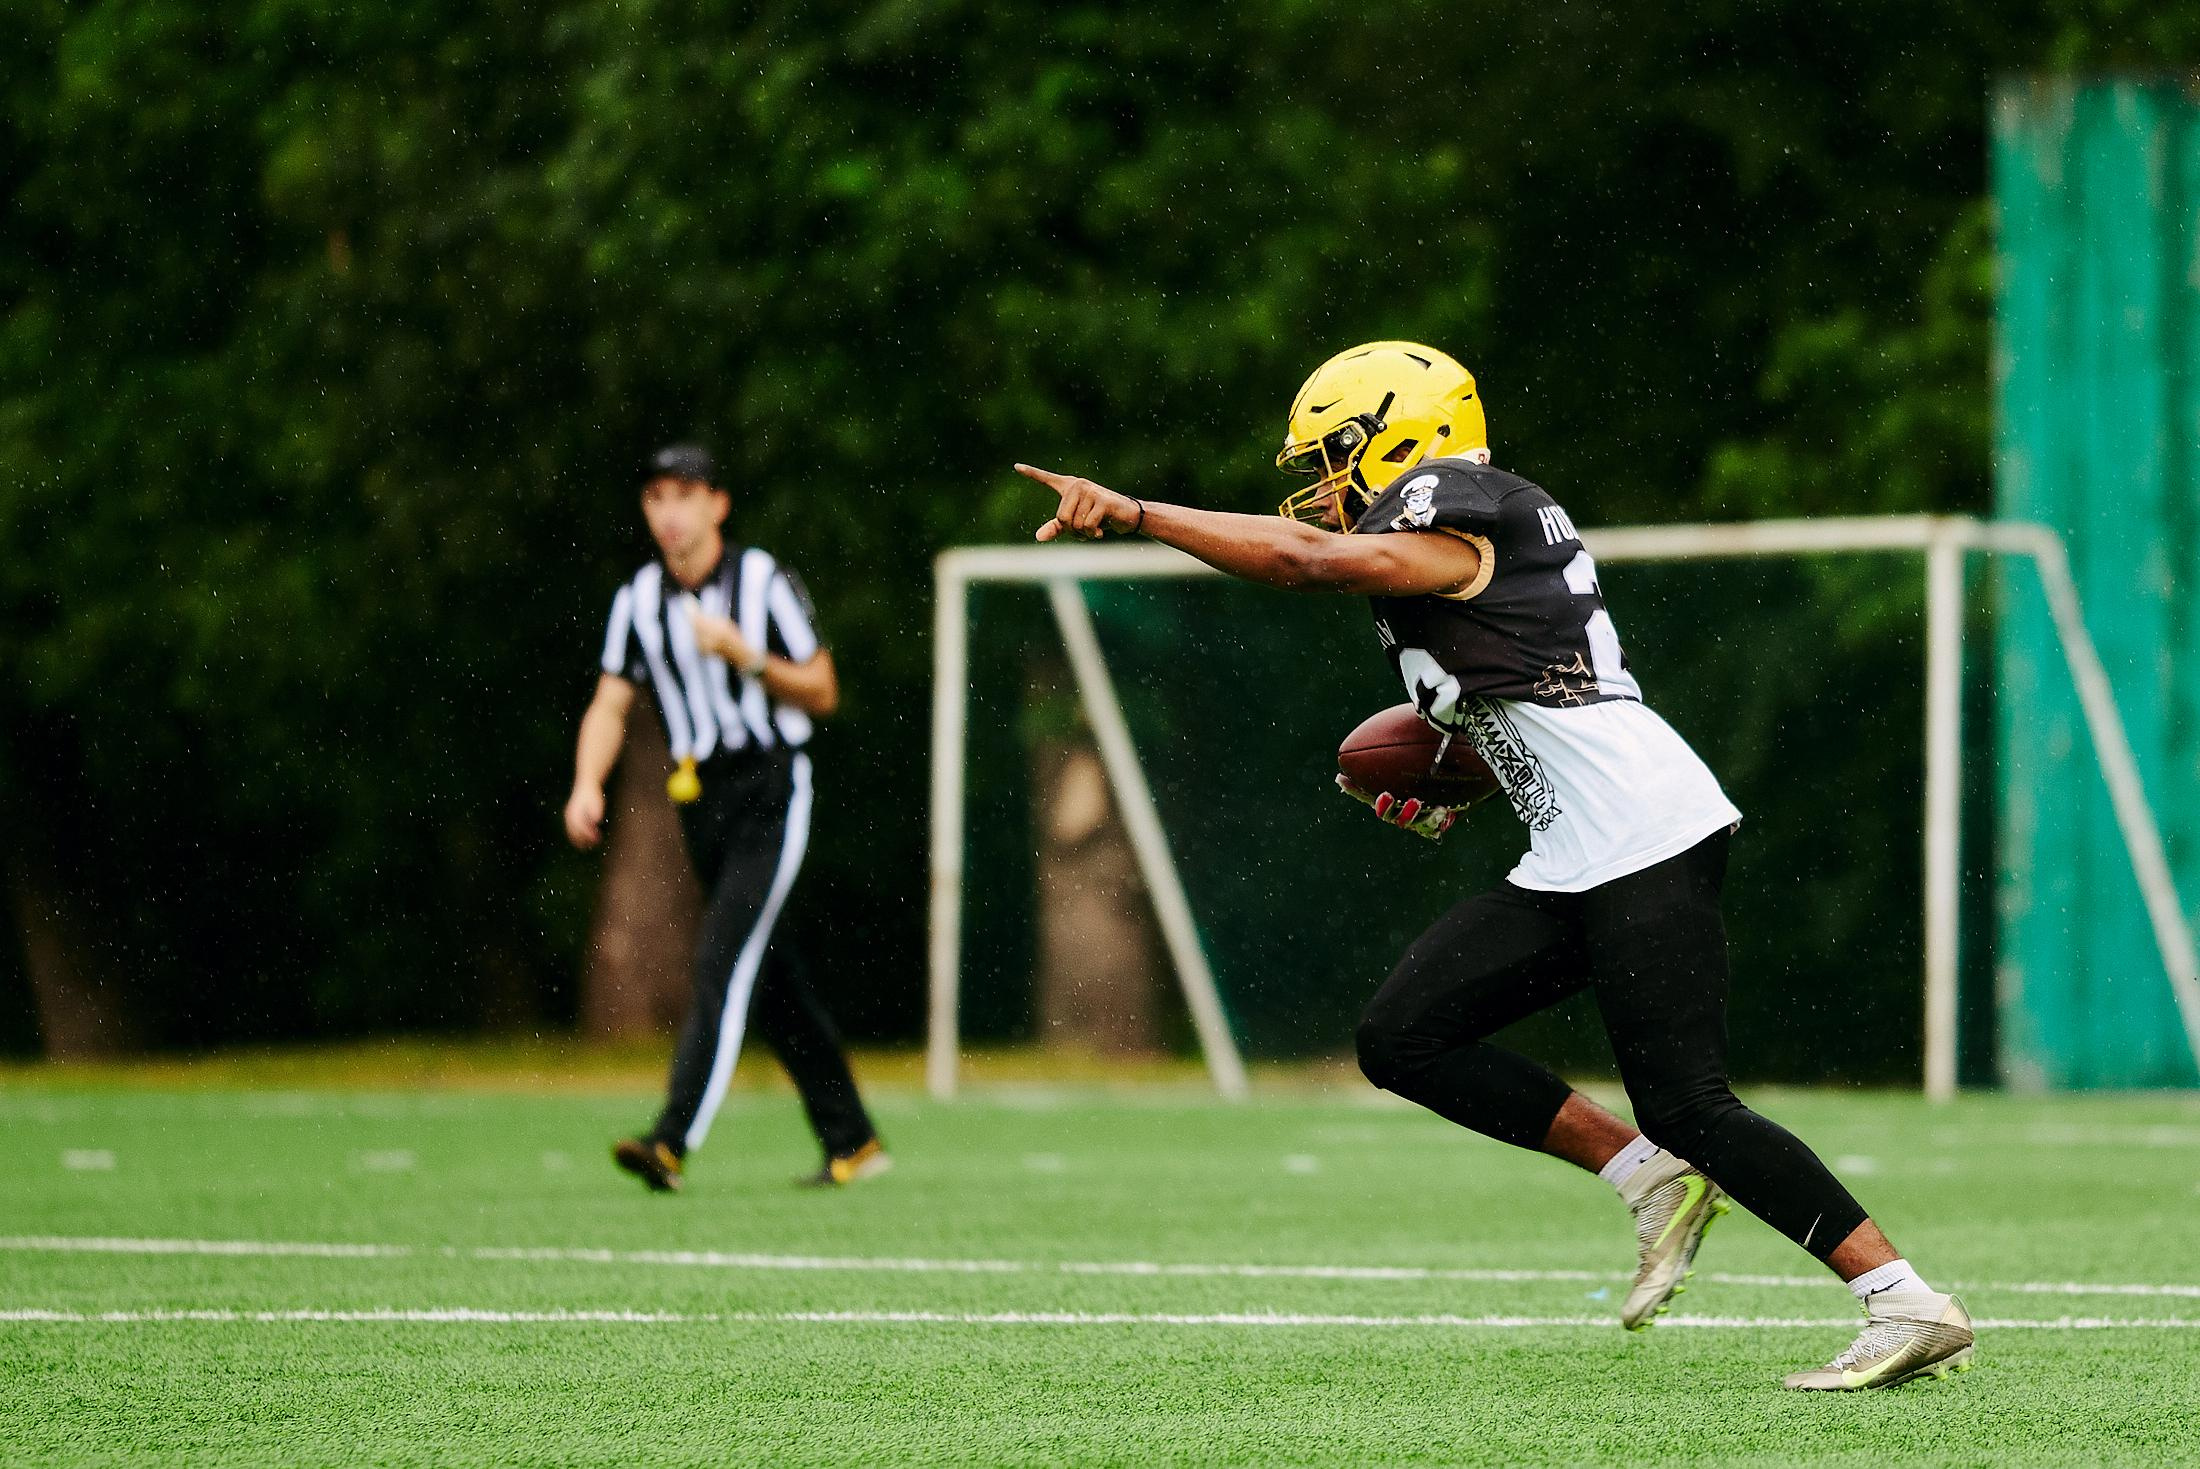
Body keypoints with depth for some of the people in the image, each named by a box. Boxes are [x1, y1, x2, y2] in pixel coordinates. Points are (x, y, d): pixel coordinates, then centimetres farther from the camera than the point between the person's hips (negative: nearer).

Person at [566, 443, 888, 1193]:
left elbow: (822, 693, -4)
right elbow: (610, 705, 5)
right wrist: (587, 785, -12)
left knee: (724, 962, -17)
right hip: (701, 802, 6)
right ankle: (852, 1141, 21)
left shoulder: (764, 582, -7)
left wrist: (745, 656, -20)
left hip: (771, 795, -6)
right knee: (771, 979, 10)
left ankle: (673, 1142, -27)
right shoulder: (639, 599, 7)